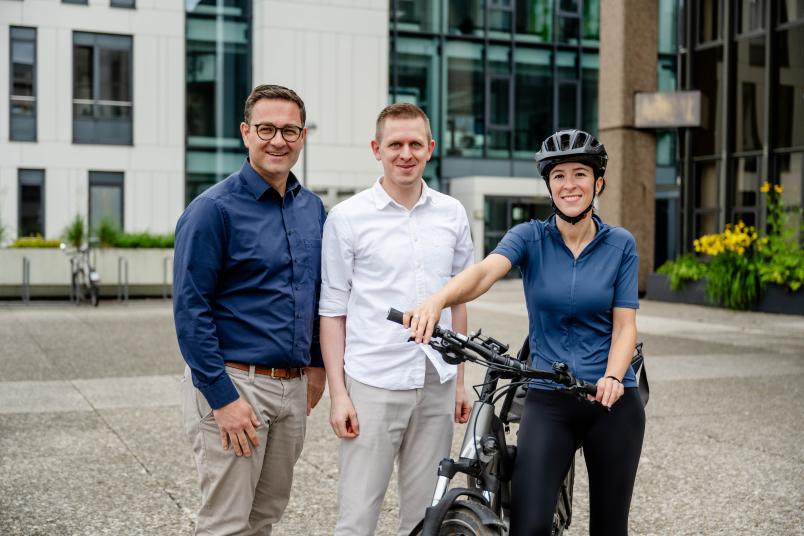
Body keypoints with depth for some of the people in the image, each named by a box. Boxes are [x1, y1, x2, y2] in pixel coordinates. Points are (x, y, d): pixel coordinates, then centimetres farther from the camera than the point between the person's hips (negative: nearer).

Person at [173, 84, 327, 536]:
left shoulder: (313, 208, 10)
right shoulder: (214, 209, -11)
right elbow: (190, 309, -14)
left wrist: (317, 363, 14)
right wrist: (223, 397, -17)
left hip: (294, 386, 6)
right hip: (234, 383, -6)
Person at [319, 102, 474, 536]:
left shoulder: (452, 214, 7)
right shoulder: (347, 217, -3)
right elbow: (332, 311, -2)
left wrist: (459, 382, 12)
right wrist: (337, 393, -7)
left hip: (437, 385, 4)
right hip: (373, 385, -3)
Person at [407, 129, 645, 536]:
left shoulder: (620, 244, 2)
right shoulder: (529, 237, -2)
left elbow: (625, 324, -2)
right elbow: (485, 271, -22)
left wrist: (613, 377, -22)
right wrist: (437, 300, -42)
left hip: (612, 401, 1)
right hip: (548, 400, -1)